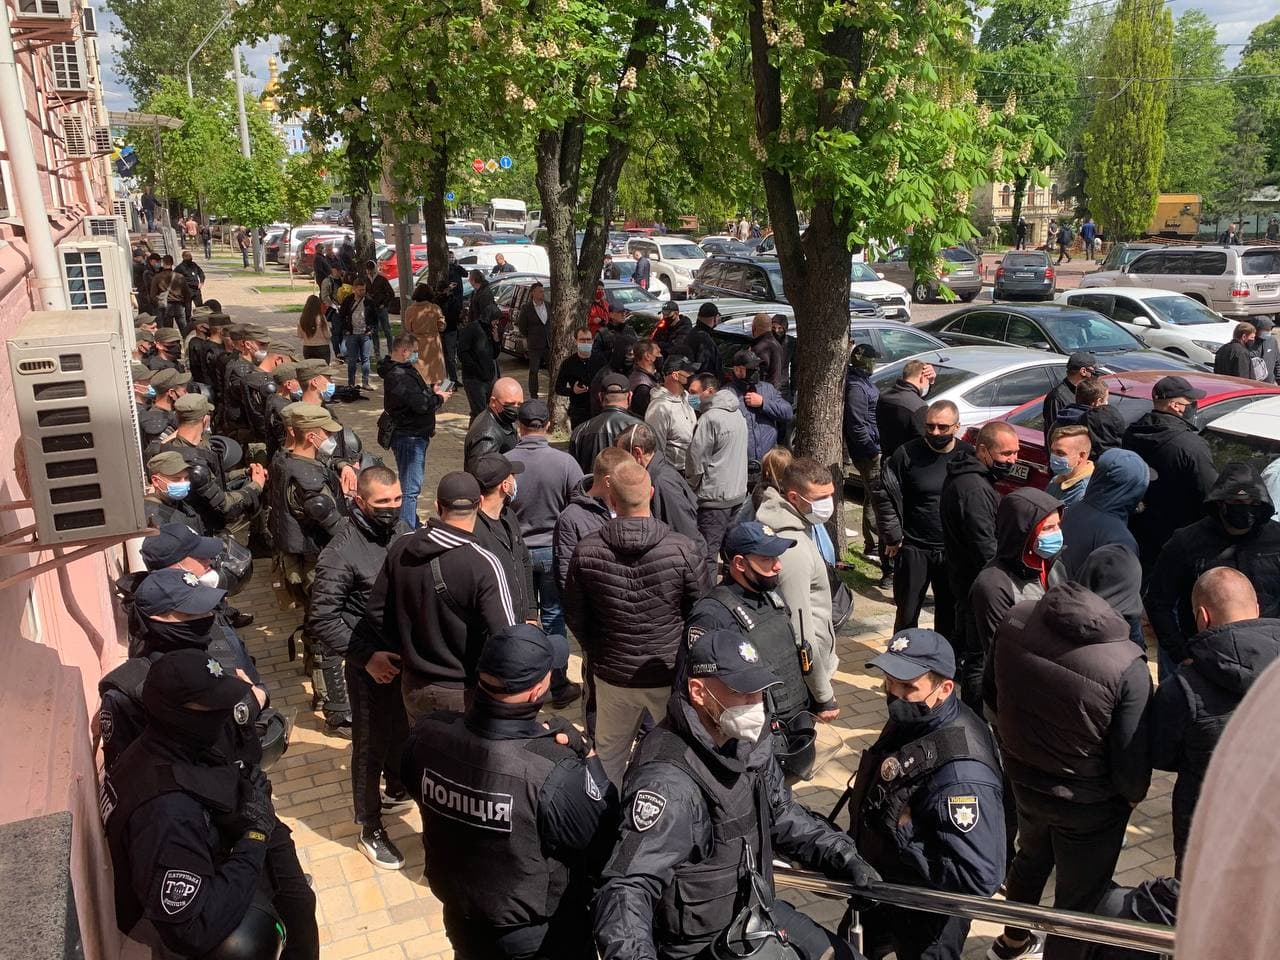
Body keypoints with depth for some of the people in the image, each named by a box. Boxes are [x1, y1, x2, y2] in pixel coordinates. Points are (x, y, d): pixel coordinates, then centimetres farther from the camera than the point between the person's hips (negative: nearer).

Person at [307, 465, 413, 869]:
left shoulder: (402, 531, -4)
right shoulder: (341, 554, -22)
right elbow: (321, 619, -20)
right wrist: (368, 658, -22)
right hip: (370, 665, -6)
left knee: (404, 731, 25)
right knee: (371, 745, 10)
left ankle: (397, 790, 51)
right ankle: (371, 830, 28)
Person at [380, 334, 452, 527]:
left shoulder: (403, 370, 11)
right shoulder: (399, 376, -22)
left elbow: (415, 394, 21)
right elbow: (421, 404, -28)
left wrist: (432, 390, 3)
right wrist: (439, 398, -10)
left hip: (415, 436, 11)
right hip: (408, 437, -11)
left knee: (412, 485, 22)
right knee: (410, 489, -9)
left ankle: (413, 526, 35)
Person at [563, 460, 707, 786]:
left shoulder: (587, 550, -13)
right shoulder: (684, 550, -20)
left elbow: (574, 616, -1)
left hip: (612, 674, 2)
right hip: (670, 674, -2)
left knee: (609, 752, 22)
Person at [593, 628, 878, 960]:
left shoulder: (748, 740, -6)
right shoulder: (669, 781, -34)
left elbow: (782, 814, 10)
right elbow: (628, 889, -38)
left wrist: (843, 857, -1)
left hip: (756, 910, 8)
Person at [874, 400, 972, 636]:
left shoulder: (969, 455, -1)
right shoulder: (907, 454, -9)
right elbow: (884, 496, -5)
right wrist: (892, 537, -7)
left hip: (954, 551, 2)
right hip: (913, 548, -2)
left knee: (949, 612, 16)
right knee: (907, 614, 9)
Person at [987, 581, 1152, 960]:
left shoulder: (1016, 620, -19)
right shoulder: (1127, 666, -32)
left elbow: (993, 692, -1)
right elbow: (1131, 759, -22)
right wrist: (1134, 793, 0)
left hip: (1023, 780, 6)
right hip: (1089, 803, -6)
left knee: (1031, 858, 33)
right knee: (1080, 898, 19)